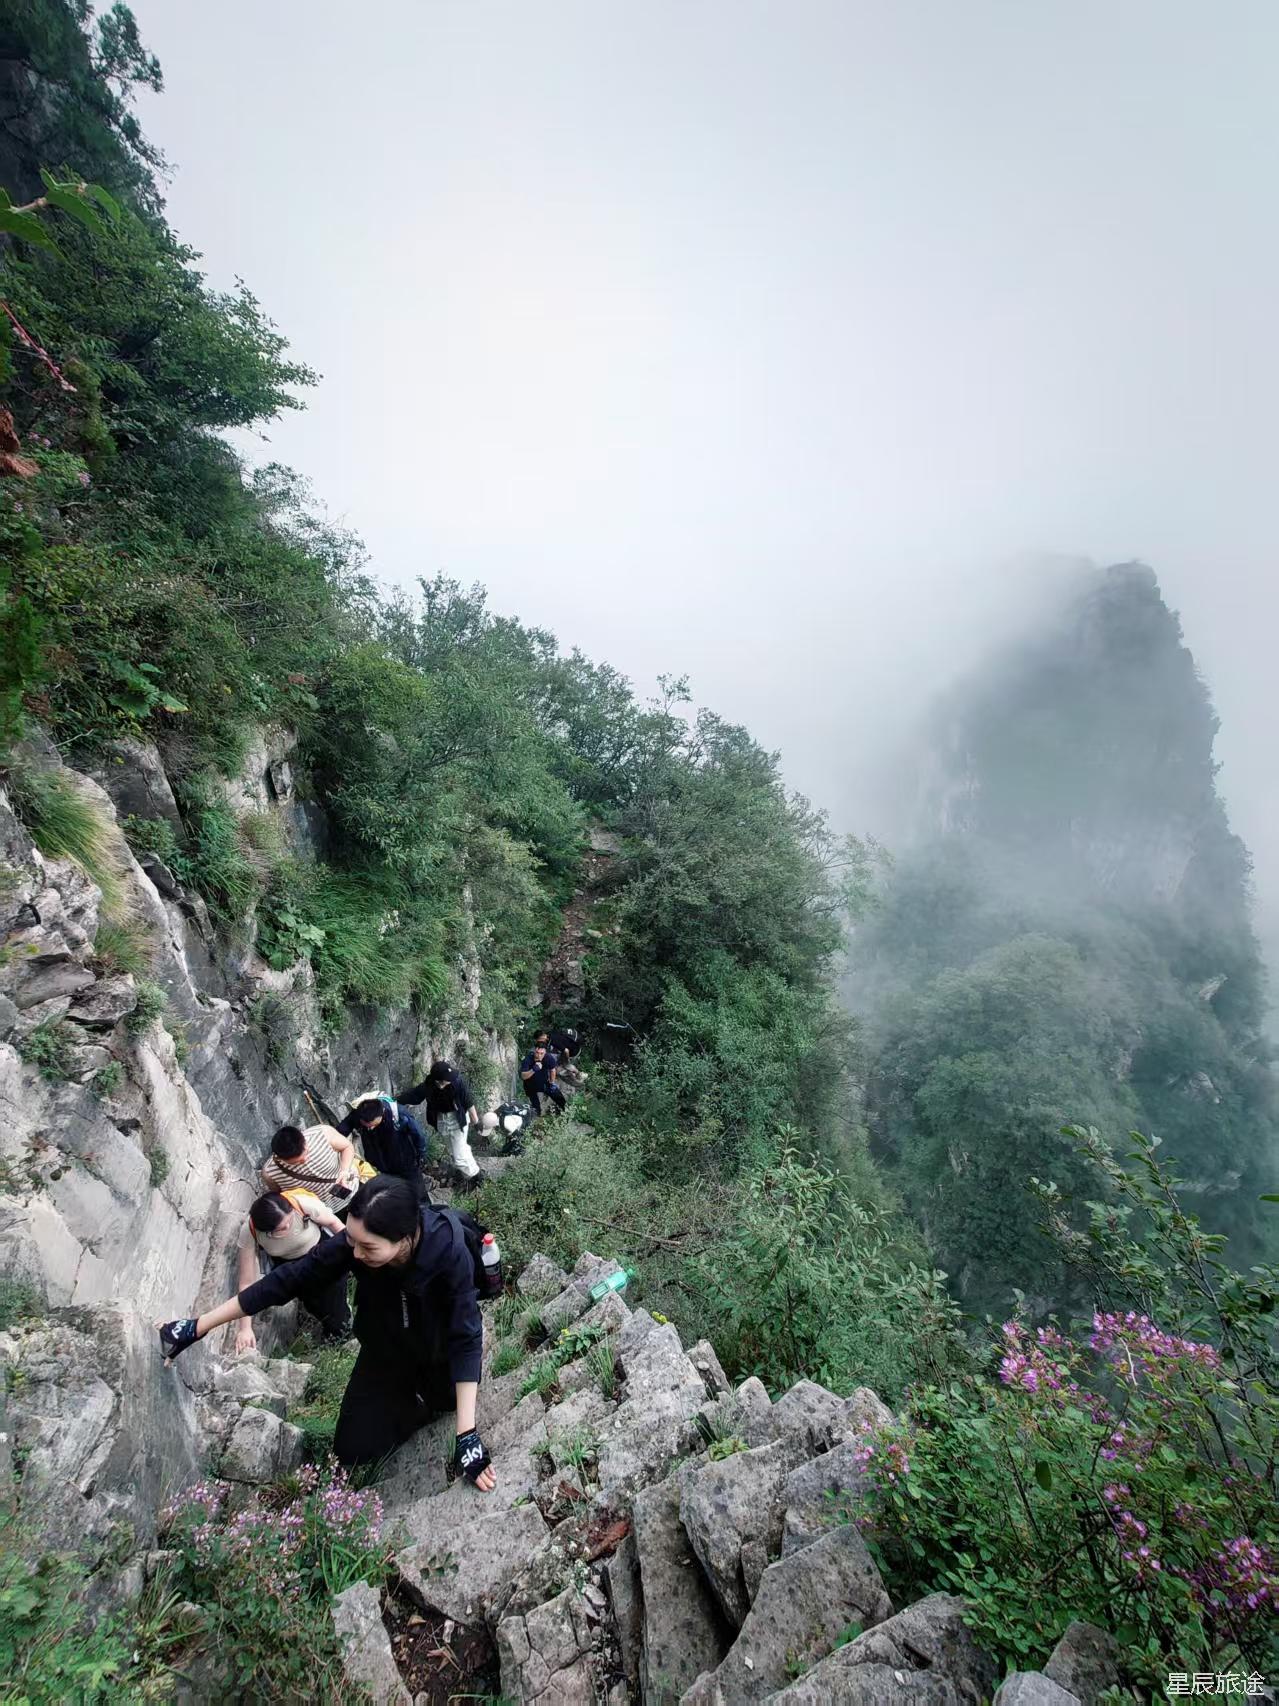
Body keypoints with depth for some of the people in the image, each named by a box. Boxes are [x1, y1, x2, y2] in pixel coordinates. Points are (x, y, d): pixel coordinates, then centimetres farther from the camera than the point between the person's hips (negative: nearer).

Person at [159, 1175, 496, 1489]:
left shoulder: (450, 1253, -41)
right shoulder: (355, 1239, -32)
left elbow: (465, 1340, -35)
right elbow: (288, 1279, -22)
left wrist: (467, 1436, -38)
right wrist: (195, 1328, -17)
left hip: (439, 1356, -2)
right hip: (386, 1352, 3)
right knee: (355, 1450, -1)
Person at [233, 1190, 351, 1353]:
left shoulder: (304, 1203, -40)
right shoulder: (250, 1232, -34)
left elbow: (332, 1222, -18)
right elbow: (246, 1281, -26)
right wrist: (245, 1327, -27)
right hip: (286, 1262, 2)